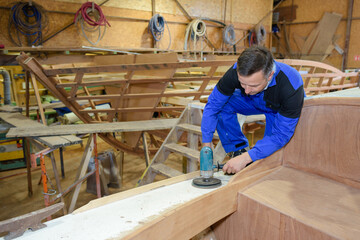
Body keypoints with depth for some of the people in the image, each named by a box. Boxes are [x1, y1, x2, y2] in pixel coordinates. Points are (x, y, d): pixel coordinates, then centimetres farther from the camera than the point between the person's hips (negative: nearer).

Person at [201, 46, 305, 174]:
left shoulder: (292, 87, -41)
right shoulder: (236, 72, -34)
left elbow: (281, 135, -34)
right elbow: (212, 105, -24)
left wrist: (246, 158, -40)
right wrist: (206, 145, -26)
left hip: (281, 109, -3)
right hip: (254, 101, 3)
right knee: (221, 104, -24)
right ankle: (238, 149, -7)